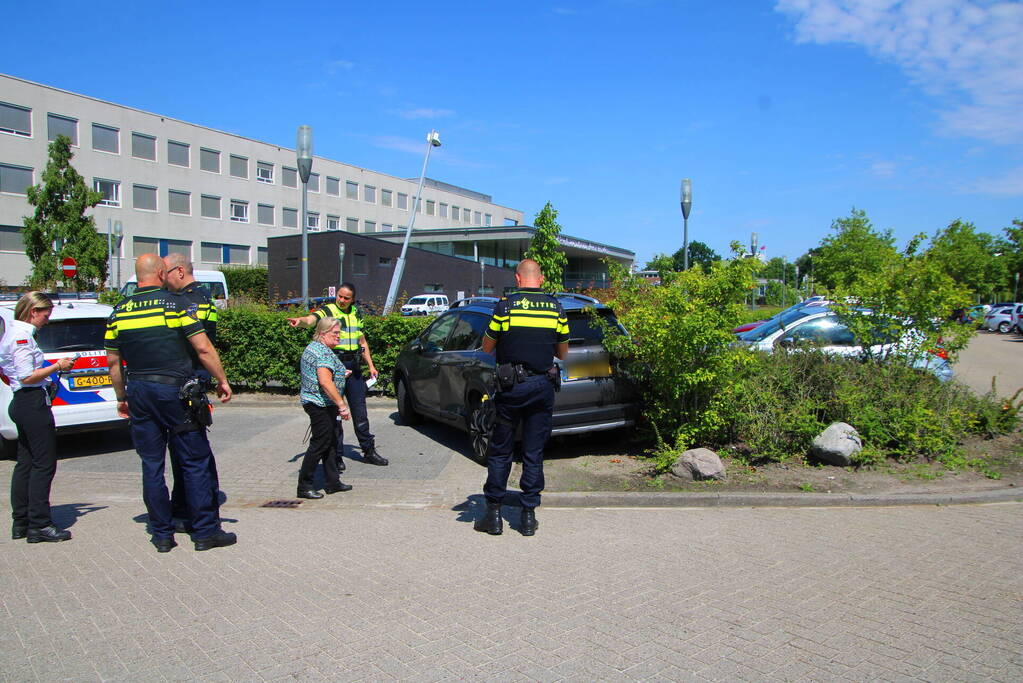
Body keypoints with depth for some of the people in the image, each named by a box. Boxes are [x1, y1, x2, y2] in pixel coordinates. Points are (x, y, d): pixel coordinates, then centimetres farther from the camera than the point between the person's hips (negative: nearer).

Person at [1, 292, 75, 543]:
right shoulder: (22, 336, -15)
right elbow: (28, 377, -20)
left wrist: (52, 369, 15)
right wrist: (57, 367, -10)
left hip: (22, 403, 11)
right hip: (33, 403, -11)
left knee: (26, 463, 14)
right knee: (44, 464, -6)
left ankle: (21, 522, 20)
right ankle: (39, 525, -2)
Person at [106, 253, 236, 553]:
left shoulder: (119, 311, 7)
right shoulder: (176, 303, -7)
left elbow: (113, 361, 10)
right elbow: (203, 349, -12)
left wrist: (122, 398, 20)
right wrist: (222, 381, -1)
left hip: (138, 393, 5)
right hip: (174, 390, -4)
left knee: (151, 465, 10)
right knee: (195, 461, 3)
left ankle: (162, 534, 16)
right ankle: (205, 531, 8)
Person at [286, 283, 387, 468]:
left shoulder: (356, 314, 13)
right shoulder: (327, 311, -5)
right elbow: (311, 319, -27)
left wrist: (371, 365, 16)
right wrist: (299, 320, -50)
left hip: (354, 368, 5)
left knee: (360, 411, 11)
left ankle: (369, 451, 21)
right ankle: (336, 455, 11)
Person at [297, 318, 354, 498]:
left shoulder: (312, 347, 15)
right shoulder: (324, 352, -18)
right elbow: (325, 382, -28)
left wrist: (340, 374, 26)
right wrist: (342, 404, -27)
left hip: (312, 401, 11)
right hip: (320, 404, -11)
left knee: (330, 443, 14)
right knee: (320, 443, -4)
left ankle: (332, 482, 20)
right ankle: (304, 486, 3)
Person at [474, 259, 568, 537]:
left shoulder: (505, 306, -7)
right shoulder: (556, 308, 2)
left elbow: (487, 348, 1)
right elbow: (563, 352, 11)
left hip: (511, 387, -2)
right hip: (543, 386, 2)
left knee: (500, 452, 10)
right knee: (534, 454, 9)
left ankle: (494, 514, 14)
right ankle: (528, 516, 14)